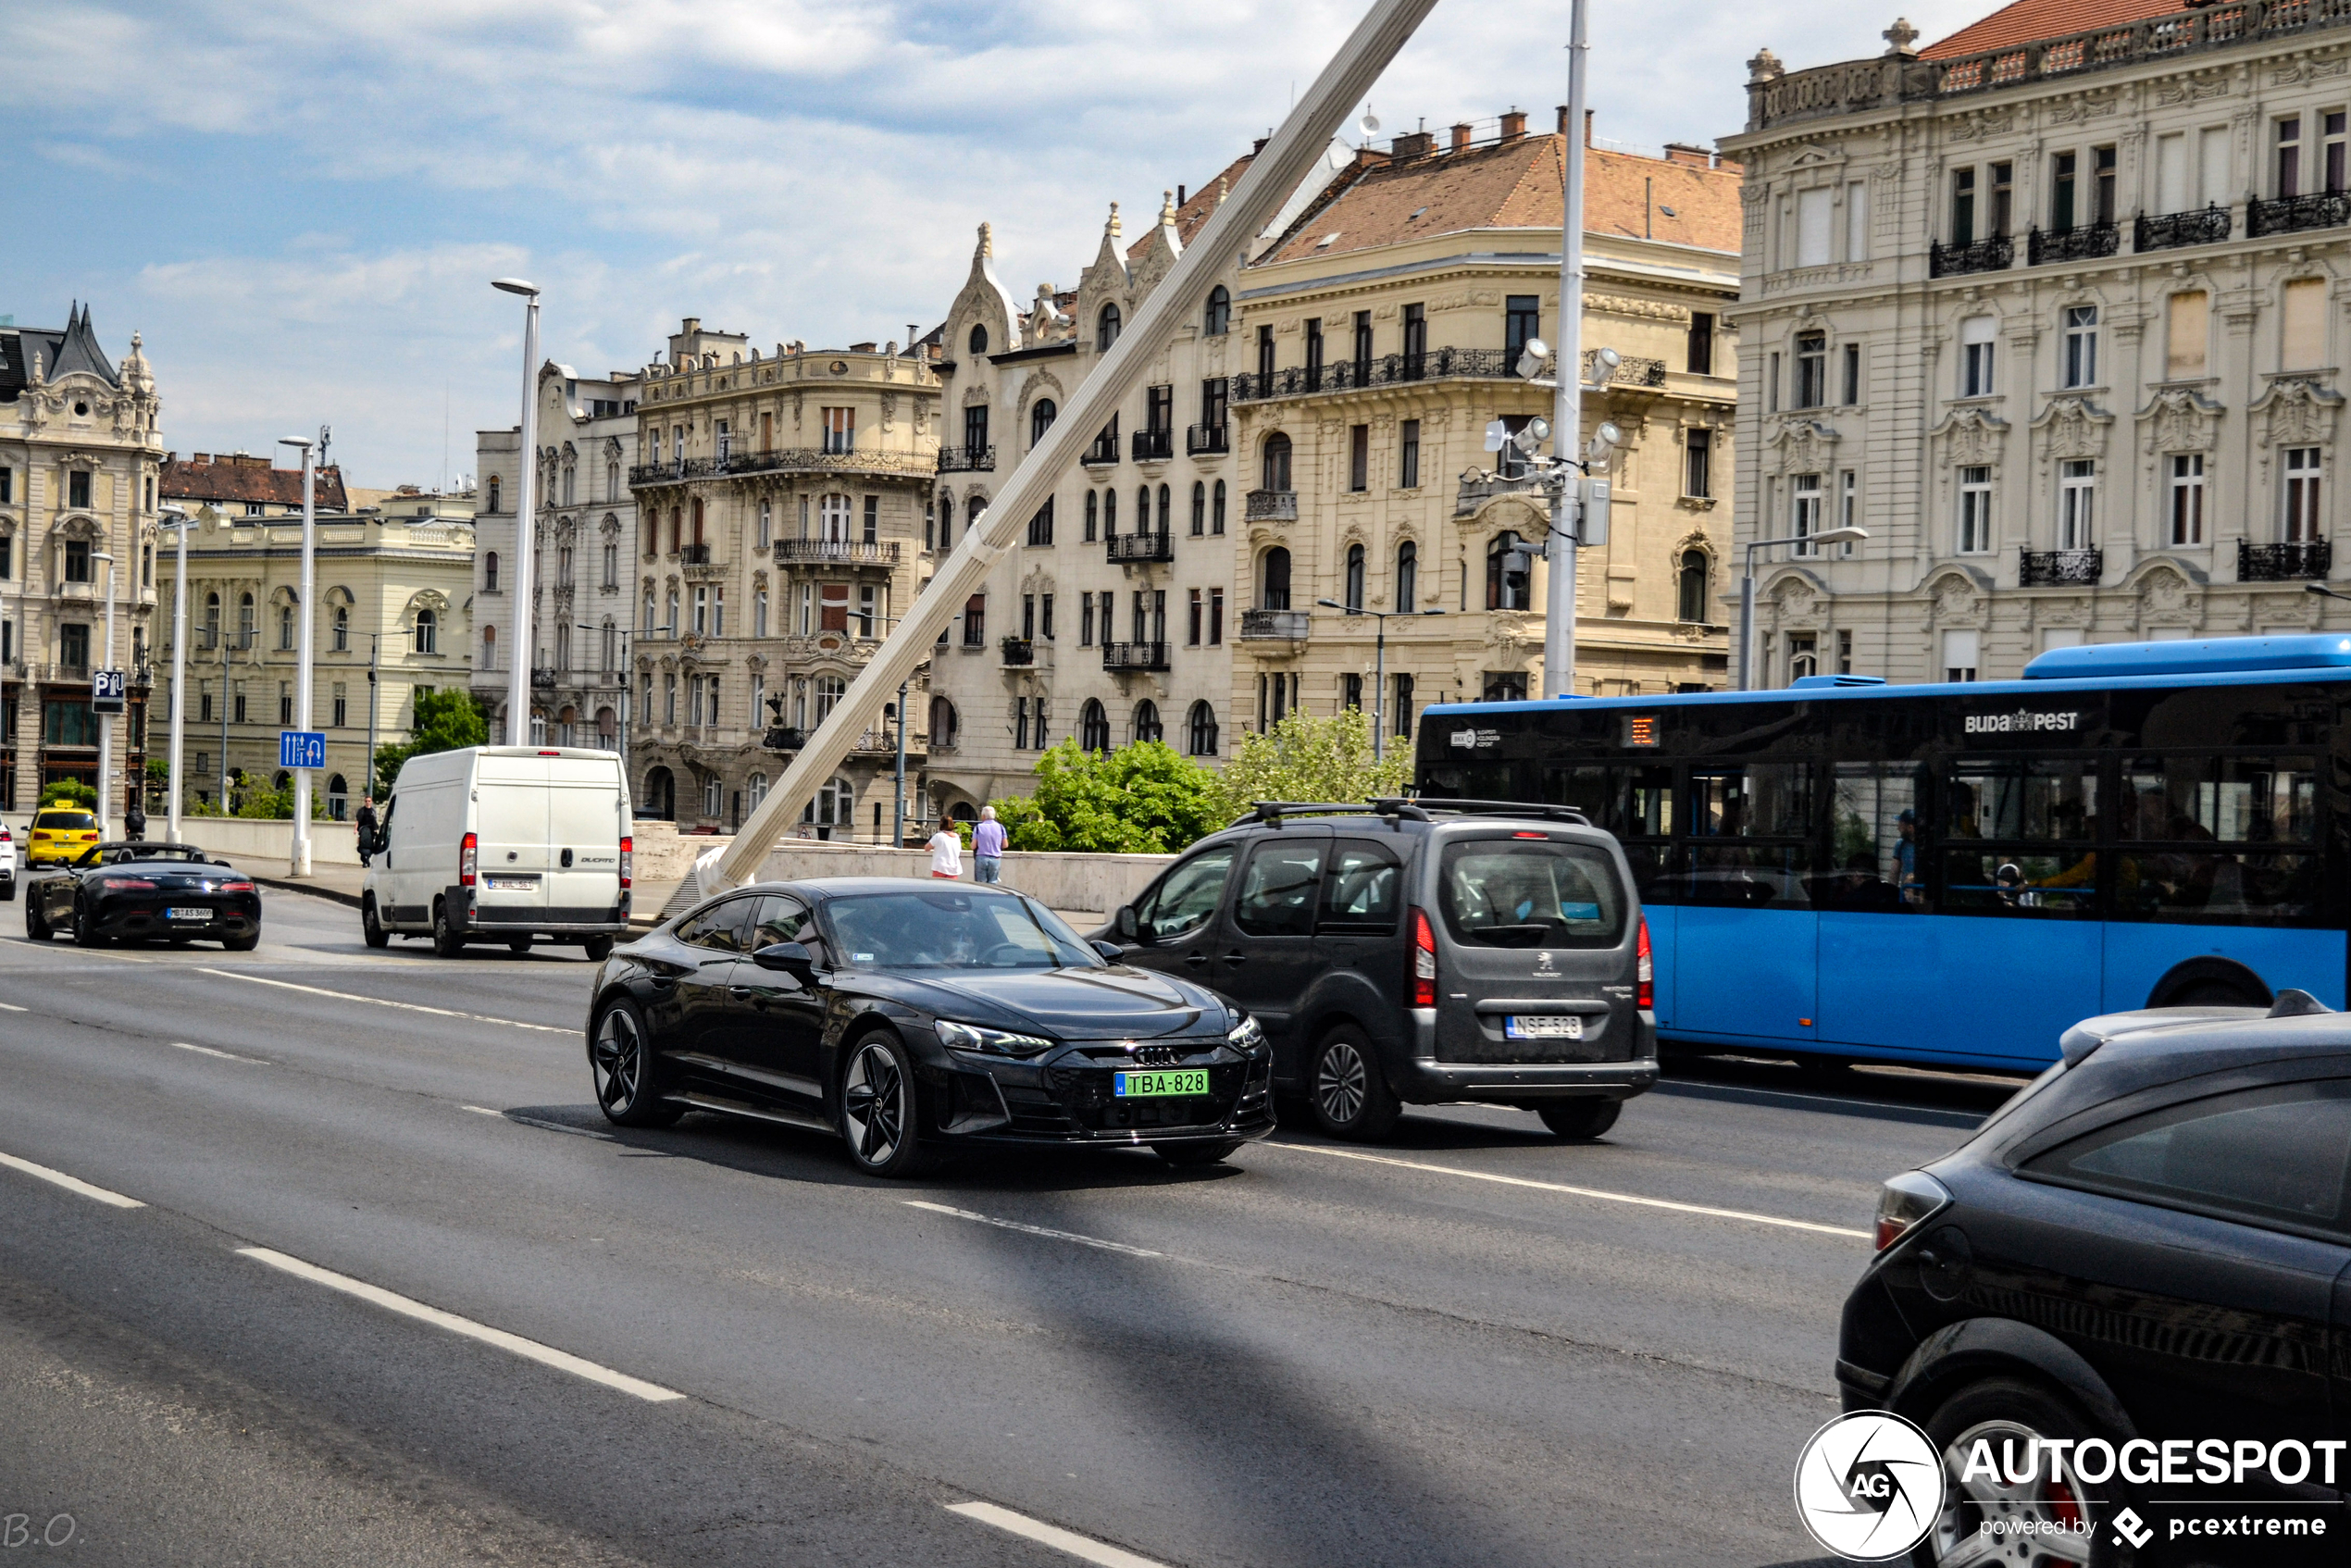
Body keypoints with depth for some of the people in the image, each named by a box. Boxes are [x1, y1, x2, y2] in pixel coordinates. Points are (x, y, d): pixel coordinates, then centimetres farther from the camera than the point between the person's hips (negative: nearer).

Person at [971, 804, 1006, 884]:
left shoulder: (979, 827, -5)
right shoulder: (1000, 827, 2)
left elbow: (973, 846, -6)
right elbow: (1005, 845, 6)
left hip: (981, 859, -2)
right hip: (995, 859, 2)